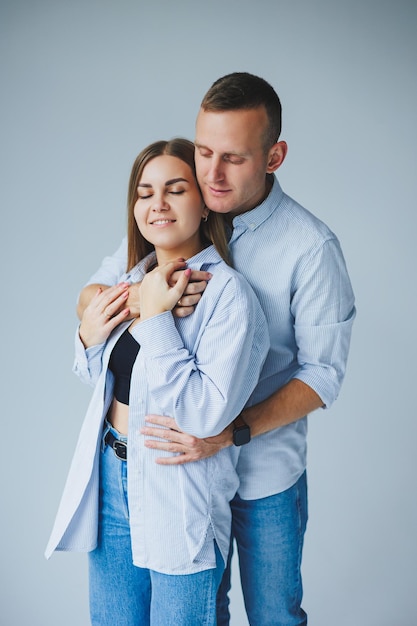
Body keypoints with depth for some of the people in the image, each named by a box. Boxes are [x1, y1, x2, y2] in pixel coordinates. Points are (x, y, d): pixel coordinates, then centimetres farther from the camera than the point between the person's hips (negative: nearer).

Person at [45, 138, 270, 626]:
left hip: (180, 494, -6)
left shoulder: (228, 294, -17)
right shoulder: (132, 280, 4)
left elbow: (208, 413, -27)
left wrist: (155, 318, -24)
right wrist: (88, 339, -5)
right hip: (109, 480, 7)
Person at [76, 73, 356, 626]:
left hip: (265, 472, -3)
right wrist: (140, 298, -27)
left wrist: (233, 431, -27)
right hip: (186, 458, 3)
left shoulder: (311, 246, -19)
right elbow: (88, 298, -3)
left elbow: (323, 371, -15)